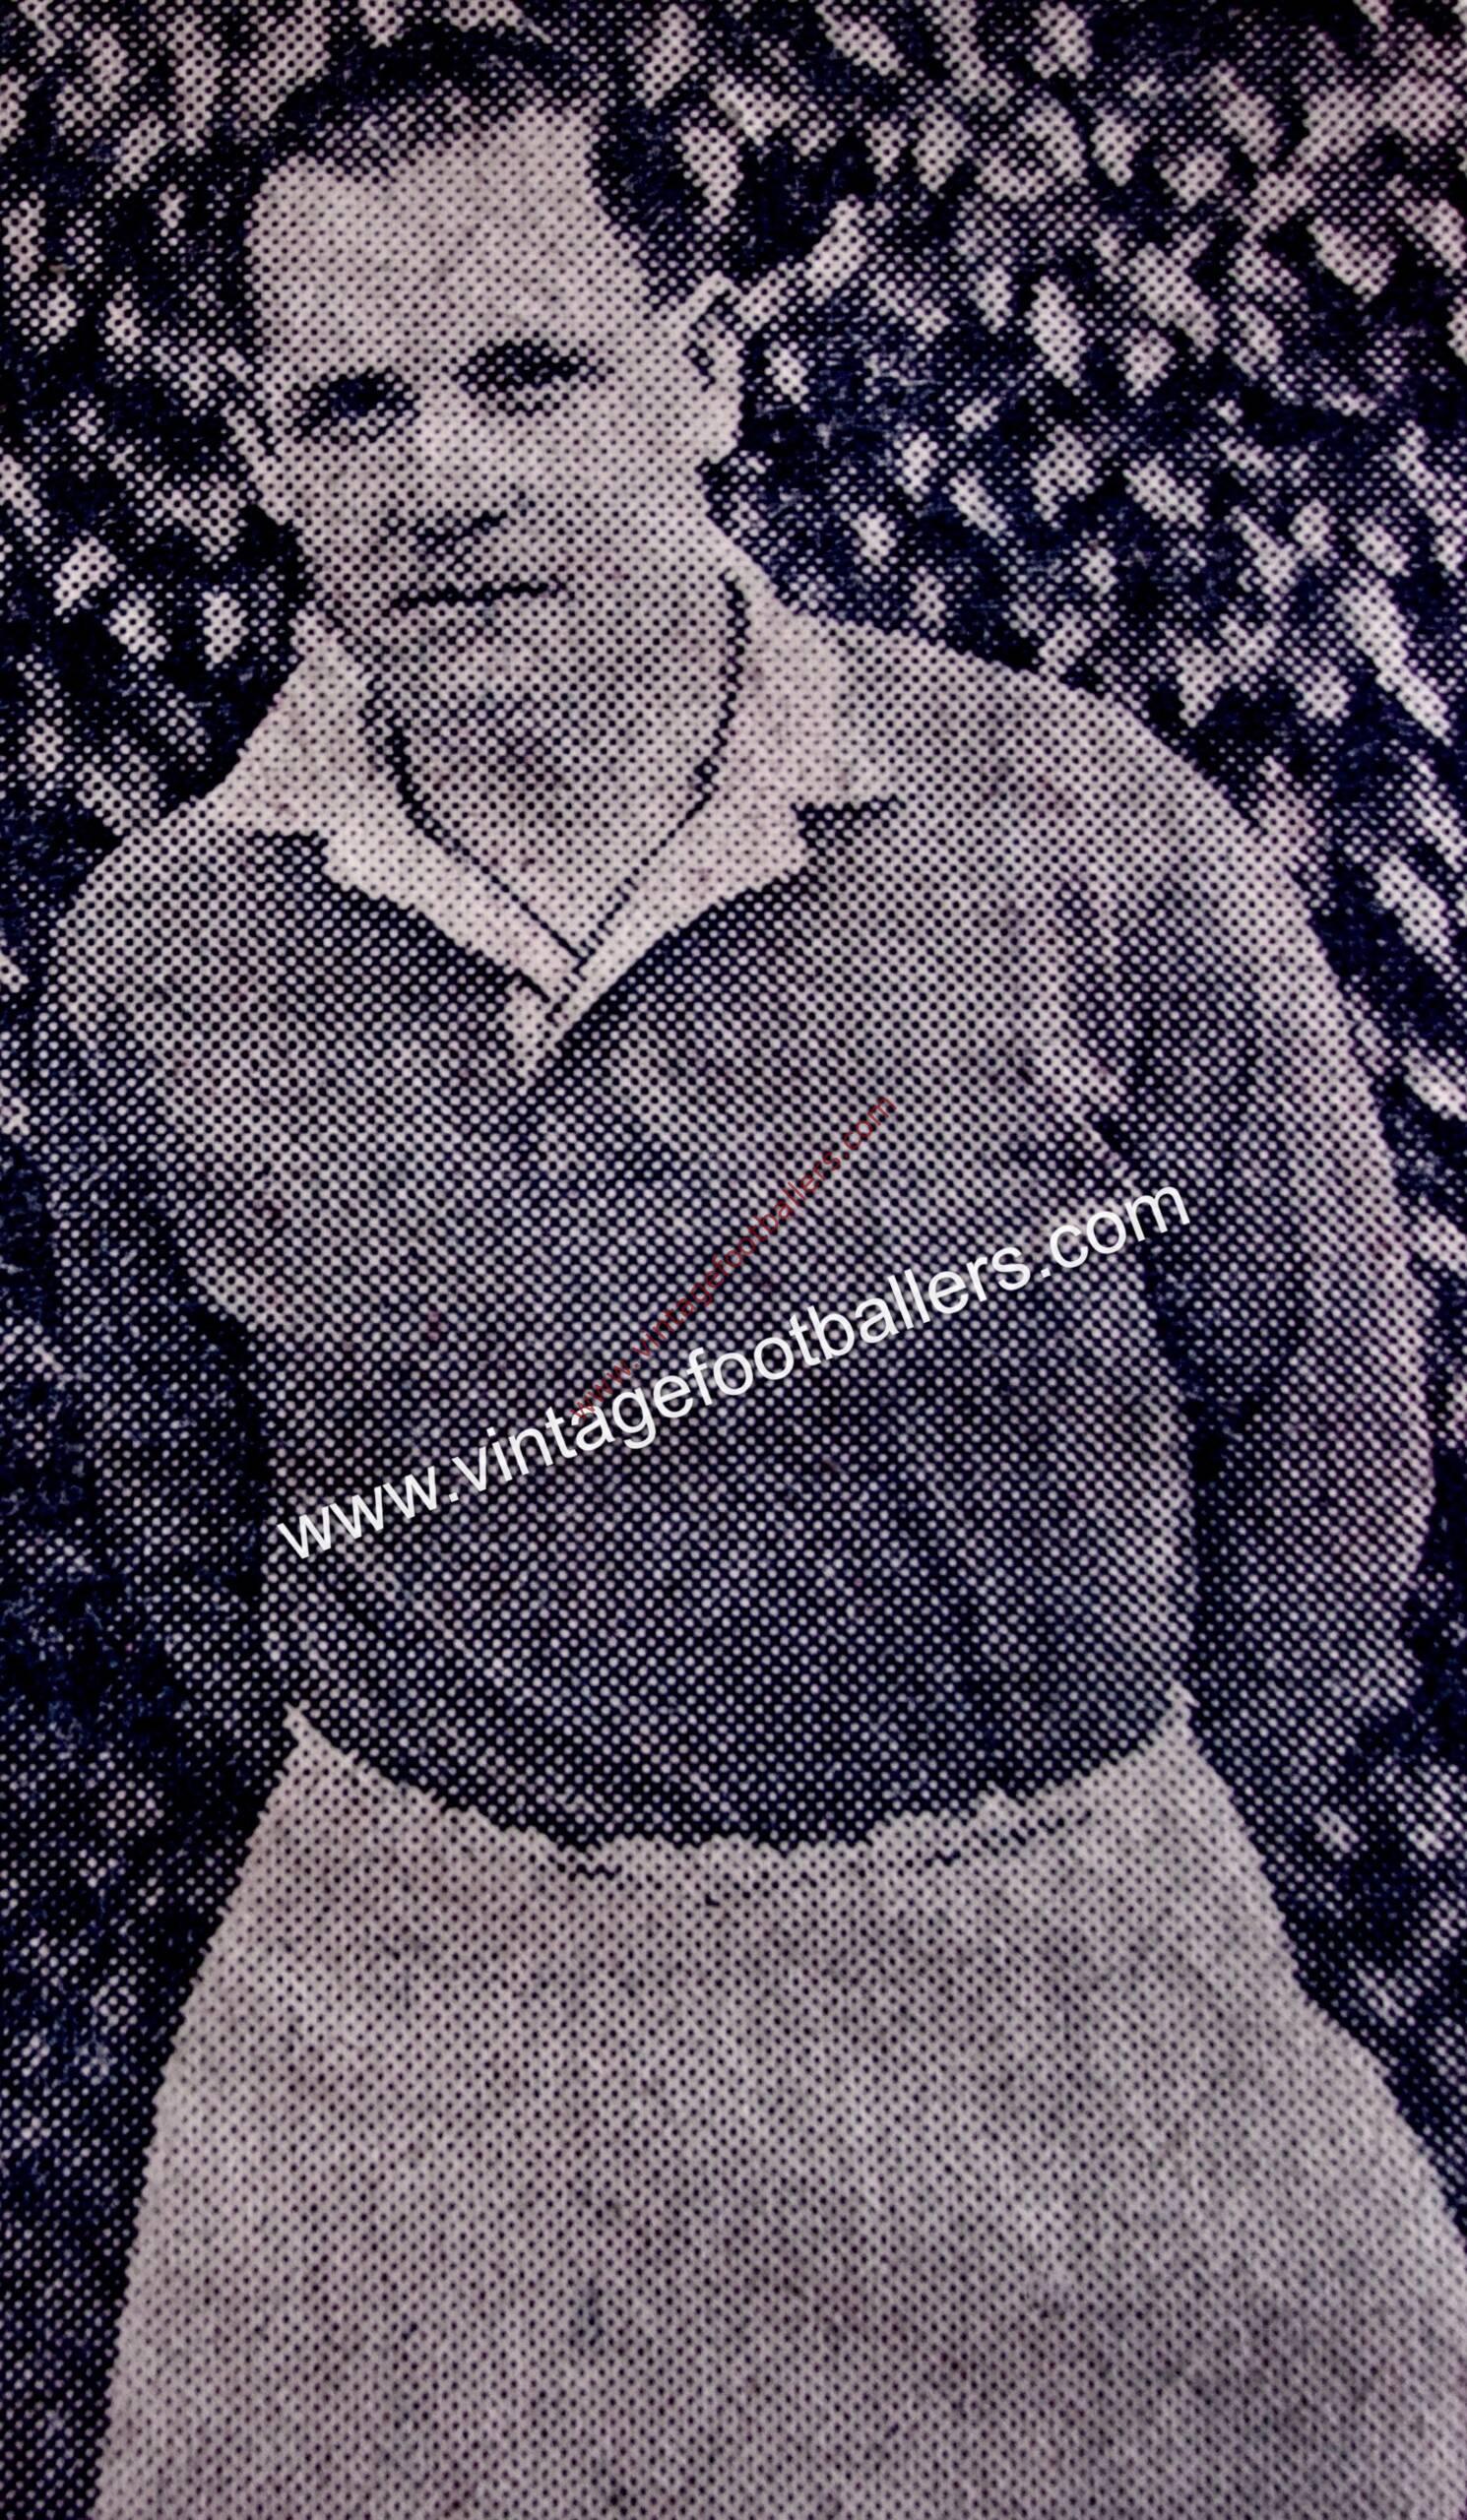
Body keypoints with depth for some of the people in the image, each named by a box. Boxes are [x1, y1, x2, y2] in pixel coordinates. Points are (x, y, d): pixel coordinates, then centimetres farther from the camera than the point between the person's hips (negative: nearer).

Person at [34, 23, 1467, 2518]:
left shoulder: (1094, 843, -13)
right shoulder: (149, 963, -6)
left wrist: (1145, 1887, 6)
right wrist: (449, 1850, 12)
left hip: (1045, 1994, 0)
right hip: (415, 2032, 2)